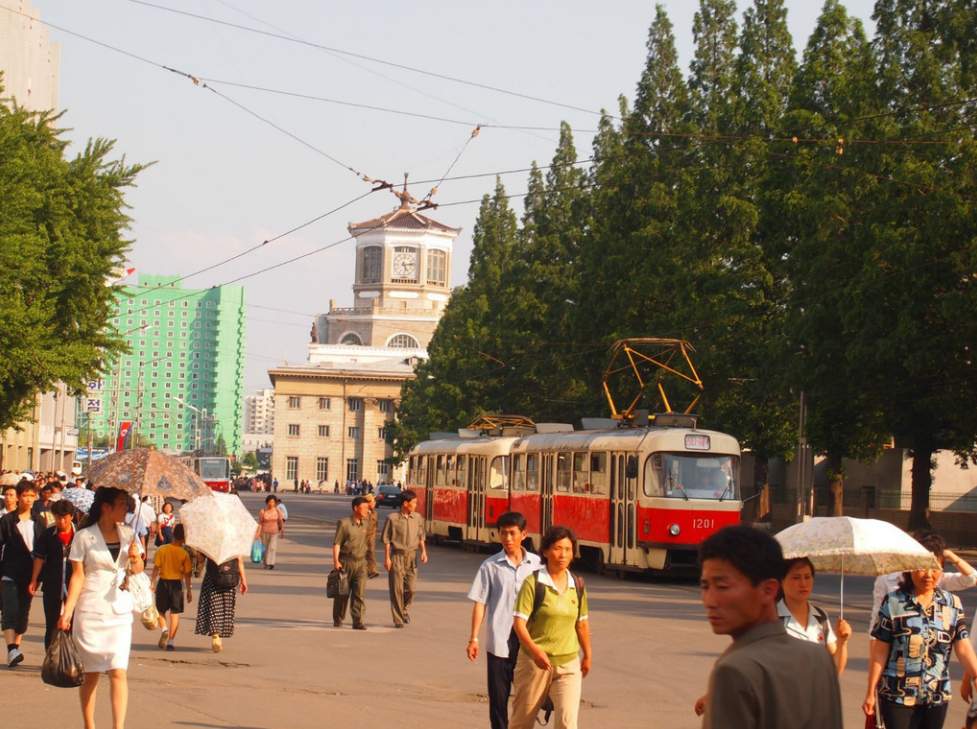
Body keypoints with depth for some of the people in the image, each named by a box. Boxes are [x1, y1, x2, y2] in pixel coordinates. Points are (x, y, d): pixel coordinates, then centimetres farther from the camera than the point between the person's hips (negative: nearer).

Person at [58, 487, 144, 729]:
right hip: (90, 611, -2)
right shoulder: (84, 537, -2)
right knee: (90, 673, 4)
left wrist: (136, 559, -6)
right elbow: (78, 576, -3)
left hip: (120, 611, 2)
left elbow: (138, 570, 17)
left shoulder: (128, 534, 8)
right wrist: (67, 611, -10)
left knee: (118, 671, -9)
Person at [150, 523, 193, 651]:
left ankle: (164, 630, -12)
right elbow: (187, 574, -3)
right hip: (177, 584, 0)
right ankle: (171, 642, 4)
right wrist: (189, 590, 4)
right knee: (174, 614, 7)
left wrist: (152, 582, 2)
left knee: (161, 611, 16)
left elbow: (156, 568, -7)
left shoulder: (162, 550, -6)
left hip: (163, 582, 0)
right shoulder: (184, 554, -7)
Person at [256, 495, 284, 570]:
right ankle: (265, 564, 25)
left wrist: (282, 531, 11)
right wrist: (258, 533, -14)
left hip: (274, 532, -1)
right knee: (265, 548, 10)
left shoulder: (277, 511, -4)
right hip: (264, 532, 1)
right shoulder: (263, 511, -6)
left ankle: (271, 564, -21)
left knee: (272, 547, -13)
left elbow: (281, 521, 6)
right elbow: (260, 523, -6)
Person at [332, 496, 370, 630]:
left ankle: (358, 621, -11)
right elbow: (337, 543, -12)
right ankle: (338, 620, 23)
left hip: (361, 562, 4)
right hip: (345, 562, -4)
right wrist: (336, 560, -20)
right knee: (342, 593, 7)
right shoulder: (344, 523, -8)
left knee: (360, 592, -8)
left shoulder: (366, 524, 10)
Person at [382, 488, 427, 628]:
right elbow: (386, 539, -2)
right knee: (397, 589, -1)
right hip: (397, 555, -3)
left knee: (411, 588, -3)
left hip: (412, 555, 3)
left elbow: (421, 536, 15)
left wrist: (424, 551, 1)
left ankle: (403, 609, 26)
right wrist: (387, 558, -6)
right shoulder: (392, 518, -4)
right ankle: (398, 619, 7)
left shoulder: (417, 517, 8)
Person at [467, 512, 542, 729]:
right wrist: (473, 639, -4)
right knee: (498, 697, 4)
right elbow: (480, 603, 1)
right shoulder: (491, 566, 0)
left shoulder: (536, 564, 3)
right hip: (499, 643, -1)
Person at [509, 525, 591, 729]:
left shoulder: (577, 586, 6)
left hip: (568, 665, 3)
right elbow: (519, 622, -16)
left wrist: (587, 655, 27)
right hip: (535, 663, -3)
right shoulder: (533, 582, -9)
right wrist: (534, 650, -31)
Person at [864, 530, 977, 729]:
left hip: (937, 697, 3)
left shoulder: (952, 604, 4)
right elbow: (880, 652, -2)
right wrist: (870, 693, -2)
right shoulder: (893, 602, -4)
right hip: (897, 696, -3)